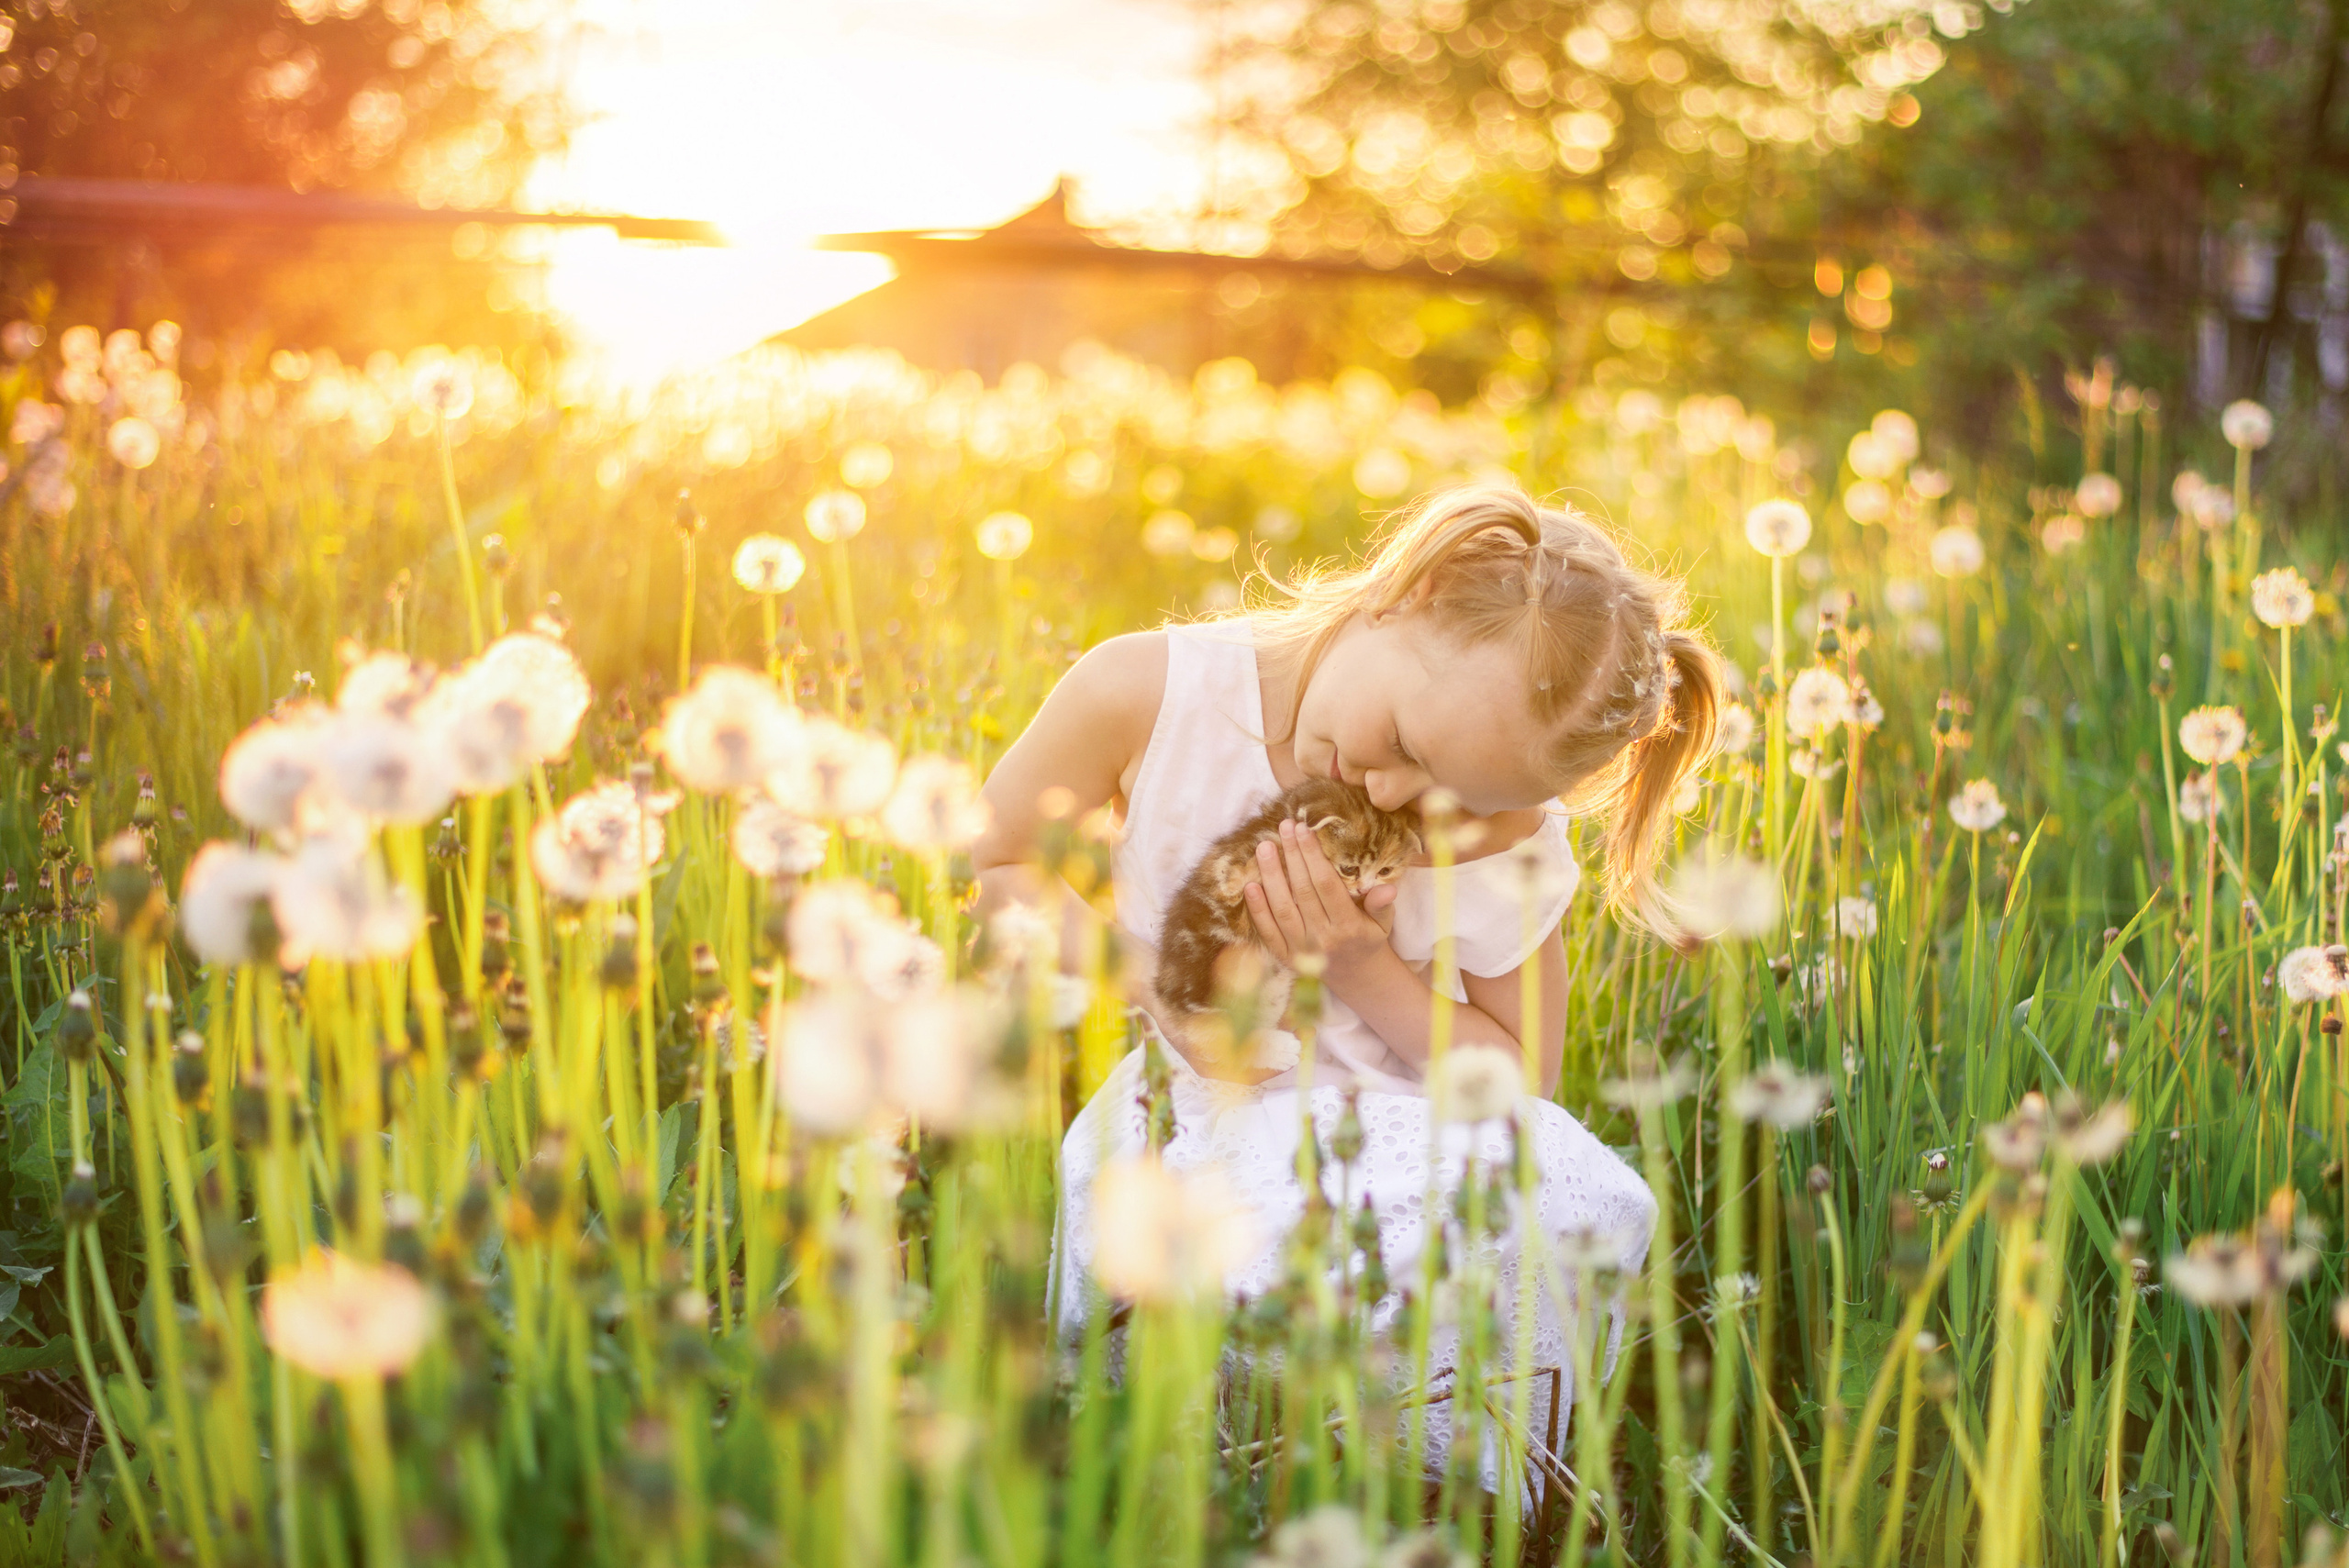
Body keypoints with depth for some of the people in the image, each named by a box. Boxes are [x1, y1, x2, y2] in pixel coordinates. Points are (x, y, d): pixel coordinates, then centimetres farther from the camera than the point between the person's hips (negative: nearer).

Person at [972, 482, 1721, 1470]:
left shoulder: (1512, 842, -11)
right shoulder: (1149, 694, -15)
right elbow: (990, 863, 1)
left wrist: (1364, 972, -20)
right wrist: (1150, 977, -16)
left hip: (1406, 1119, 2)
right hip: (1200, 1120, -2)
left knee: (1590, 1202, -31)